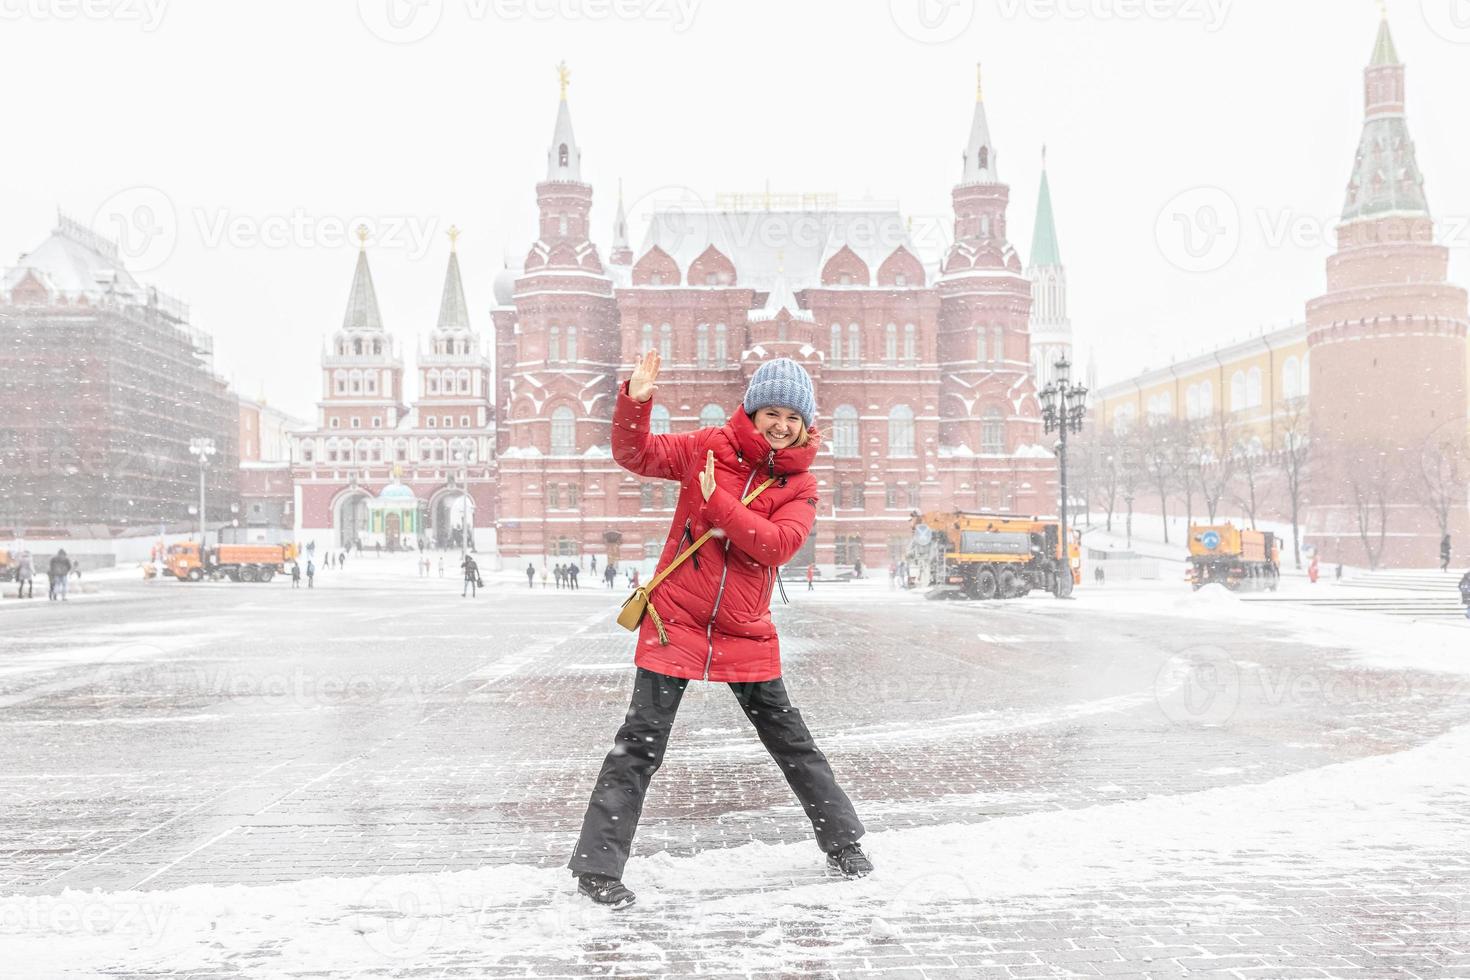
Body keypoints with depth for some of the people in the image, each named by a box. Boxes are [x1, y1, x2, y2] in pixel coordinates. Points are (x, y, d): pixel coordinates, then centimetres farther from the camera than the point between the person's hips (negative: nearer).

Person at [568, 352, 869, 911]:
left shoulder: (799, 485, 1)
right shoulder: (709, 448, -1)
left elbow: (778, 545, -15)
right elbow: (636, 456, -6)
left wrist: (717, 501, -20)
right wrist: (635, 403, -23)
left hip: (746, 634, 2)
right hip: (676, 619, -2)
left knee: (791, 741, 13)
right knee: (640, 744, -7)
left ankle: (843, 843, 29)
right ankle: (596, 867, 0)